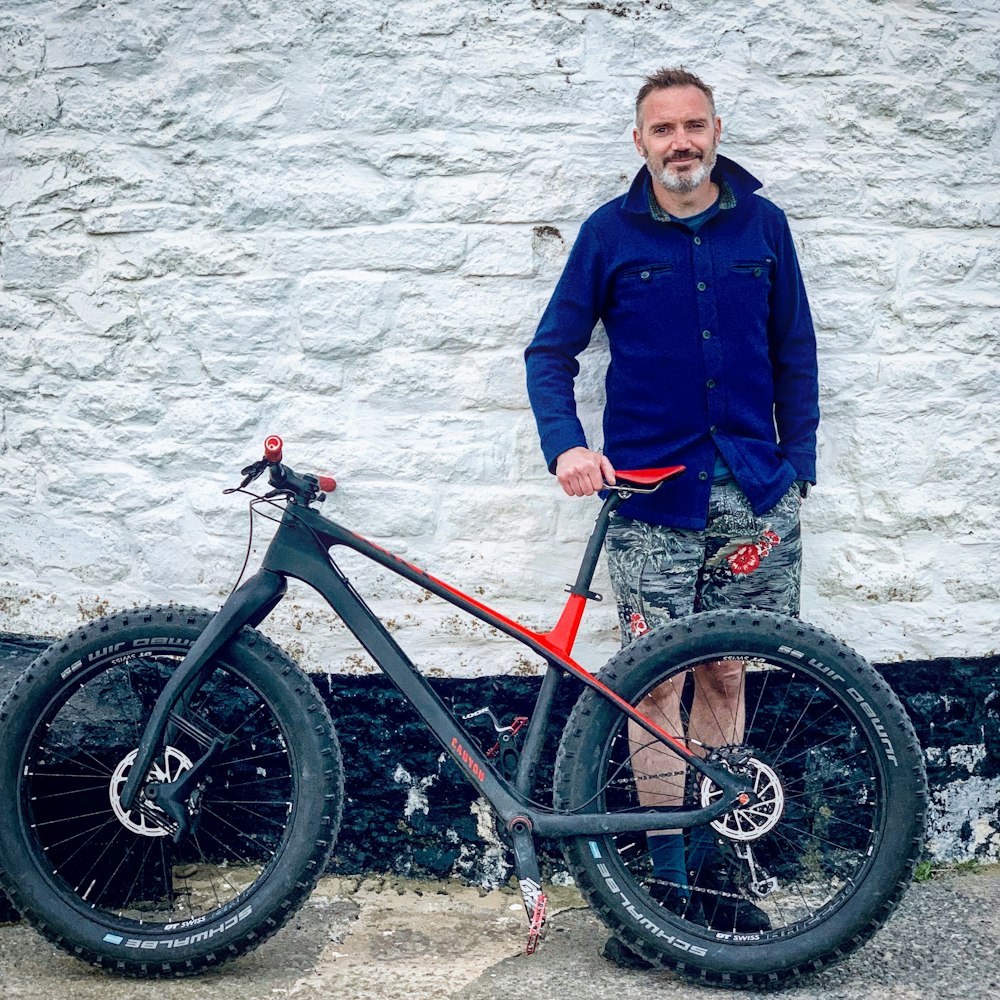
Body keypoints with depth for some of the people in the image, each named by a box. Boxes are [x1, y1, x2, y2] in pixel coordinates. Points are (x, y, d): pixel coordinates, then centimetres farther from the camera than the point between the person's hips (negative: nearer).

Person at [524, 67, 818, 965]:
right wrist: (567, 446, -14)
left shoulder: (762, 224, 6)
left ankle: (708, 867, 19)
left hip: (751, 492, 2)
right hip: (649, 494, -2)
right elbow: (551, 352, 2)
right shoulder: (610, 233, 1)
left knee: (723, 672, 8)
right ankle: (667, 881, 6)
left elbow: (794, 353, 12)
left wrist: (799, 467, 6)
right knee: (656, 682, -3)